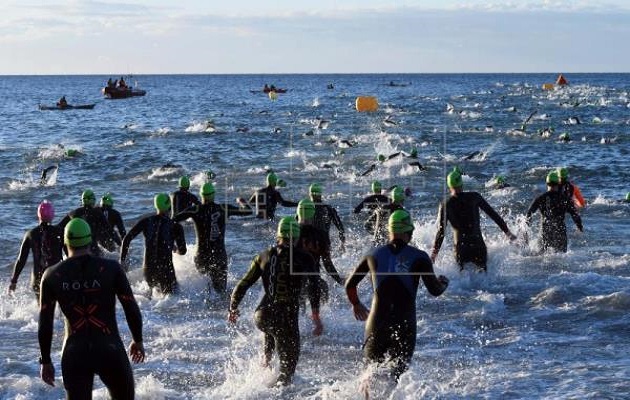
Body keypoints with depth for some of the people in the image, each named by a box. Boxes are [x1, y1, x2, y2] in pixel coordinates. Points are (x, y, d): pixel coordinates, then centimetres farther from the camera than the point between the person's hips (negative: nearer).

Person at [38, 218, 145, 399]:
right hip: (110, 351, -2)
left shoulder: (52, 275, 1)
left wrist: (46, 361, 13)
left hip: (74, 356, 2)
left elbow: (45, 324, 3)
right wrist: (138, 341, 16)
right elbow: (132, 310, -1)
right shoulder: (111, 268, -5)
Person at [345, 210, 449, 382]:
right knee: (398, 370, 6)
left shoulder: (374, 255, 8)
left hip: (378, 322, 2)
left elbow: (350, 285, 15)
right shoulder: (419, 257, 0)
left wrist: (355, 304, 34)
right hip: (405, 324, -2)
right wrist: (443, 283, 20)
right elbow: (434, 290, -3)